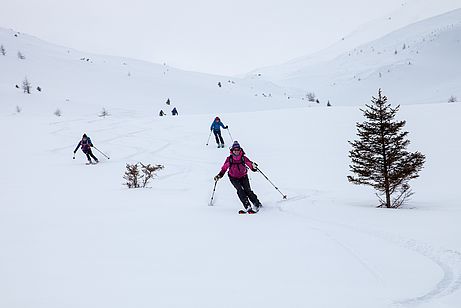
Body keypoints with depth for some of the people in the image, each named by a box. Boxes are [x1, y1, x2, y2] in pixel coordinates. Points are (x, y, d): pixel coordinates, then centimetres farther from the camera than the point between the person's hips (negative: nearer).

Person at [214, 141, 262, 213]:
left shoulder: (243, 158, -8)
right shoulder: (229, 159, -7)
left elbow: (249, 163, -9)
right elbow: (224, 167, 0)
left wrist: (253, 167, -31)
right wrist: (219, 175, -8)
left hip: (243, 177, 0)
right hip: (234, 178, 0)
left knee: (247, 190, -14)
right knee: (240, 190, -19)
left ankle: (257, 204, 1)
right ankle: (247, 207, -21)